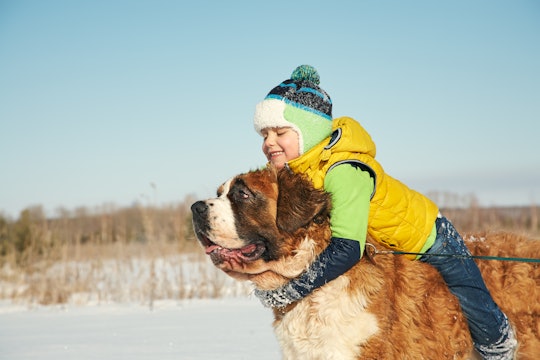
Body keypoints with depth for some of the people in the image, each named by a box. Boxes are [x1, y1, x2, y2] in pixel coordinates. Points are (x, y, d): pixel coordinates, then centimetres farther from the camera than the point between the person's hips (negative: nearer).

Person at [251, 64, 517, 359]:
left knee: (484, 325, 5)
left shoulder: (344, 171, -39)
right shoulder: (292, 173, -13)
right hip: (384, 260, 8)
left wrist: (287, 291, -45)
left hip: (430, 244, -7)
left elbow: (346, 249, -45)